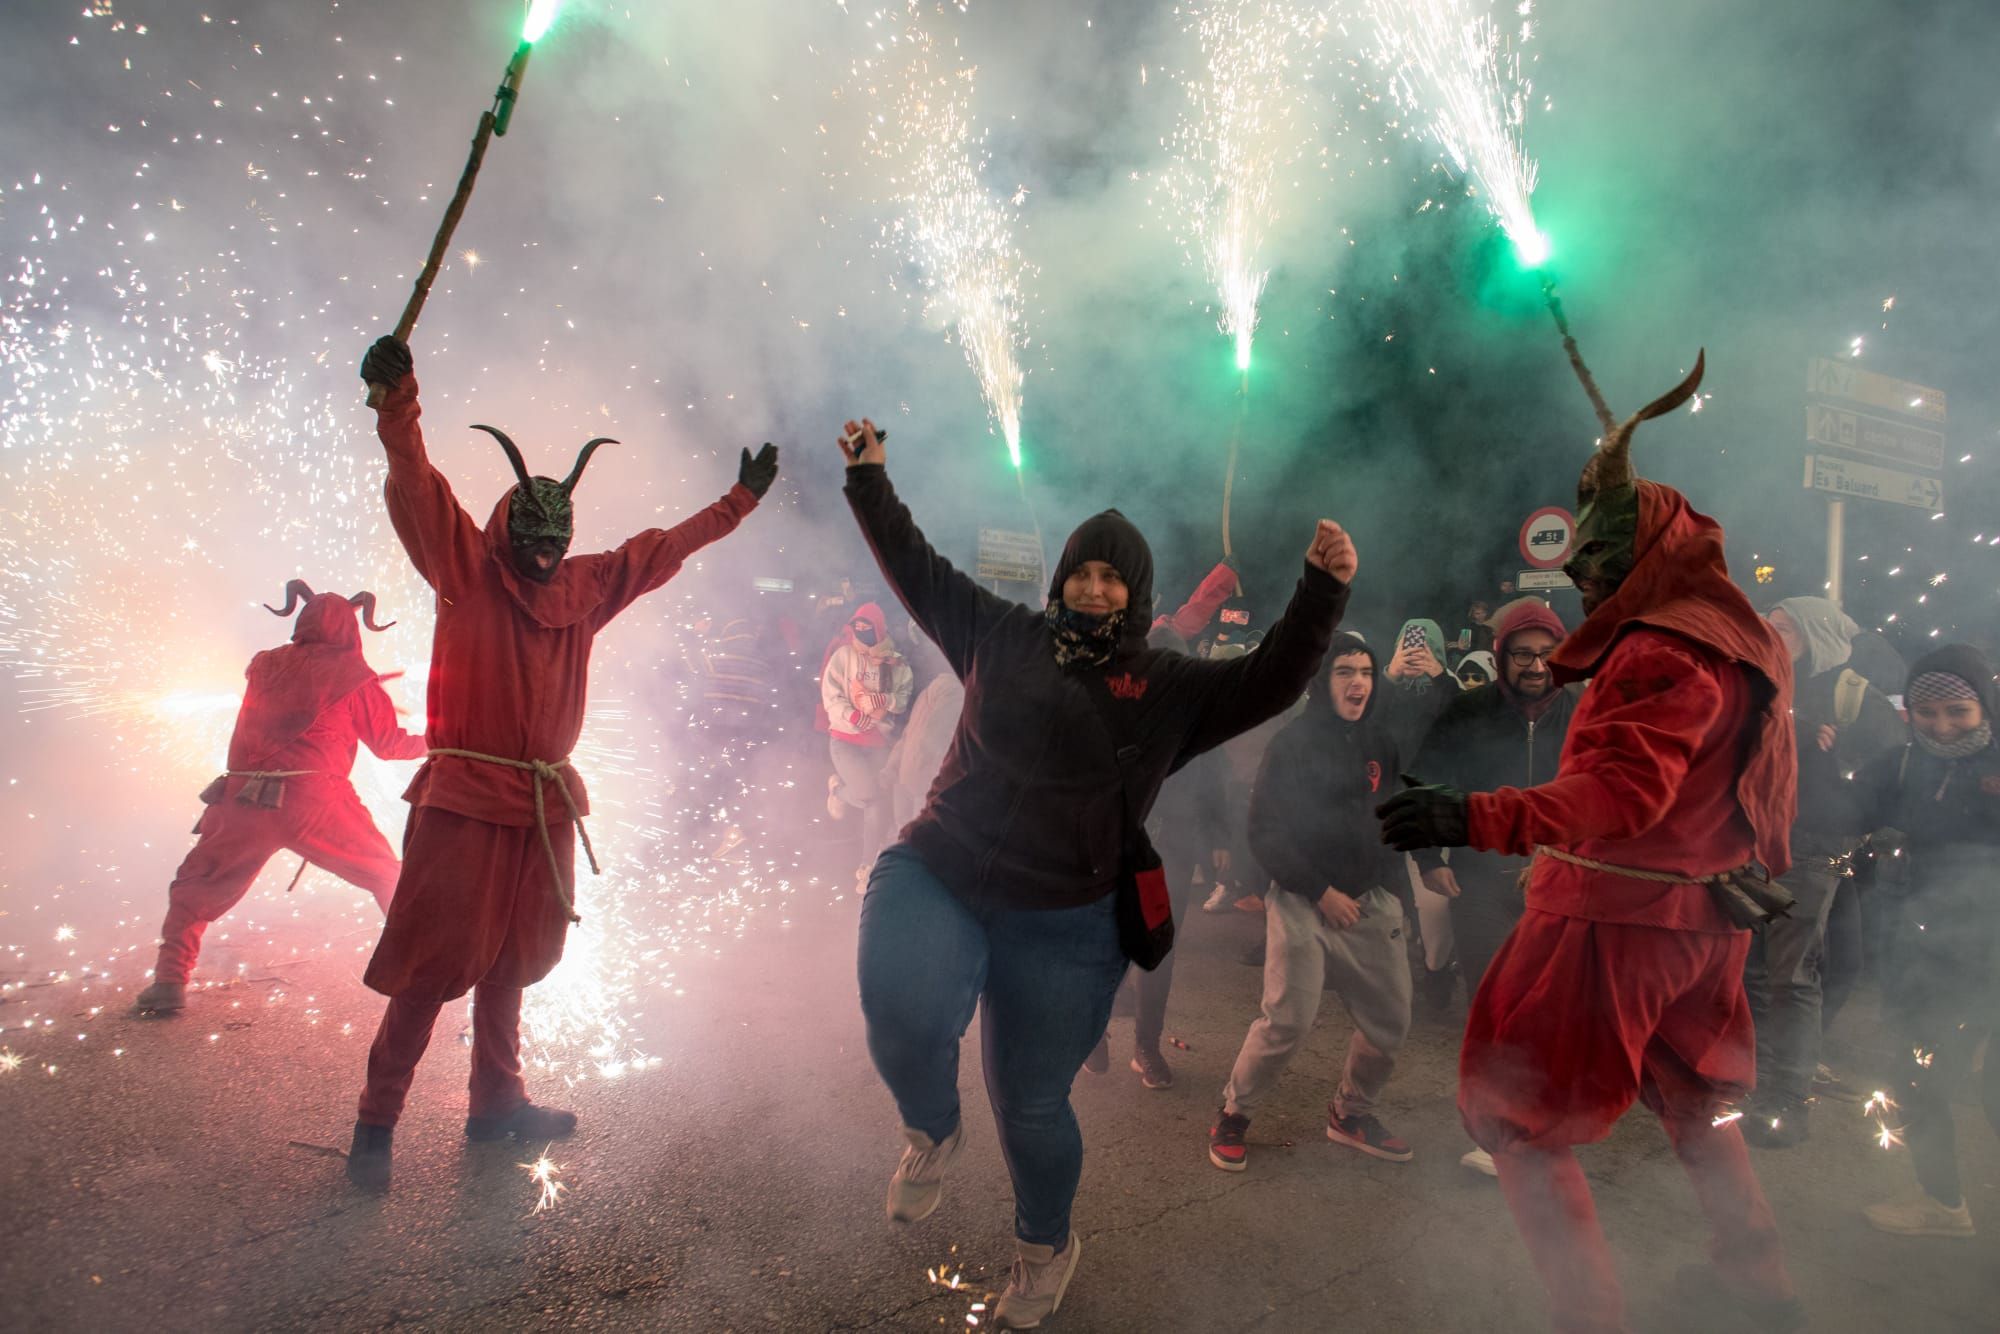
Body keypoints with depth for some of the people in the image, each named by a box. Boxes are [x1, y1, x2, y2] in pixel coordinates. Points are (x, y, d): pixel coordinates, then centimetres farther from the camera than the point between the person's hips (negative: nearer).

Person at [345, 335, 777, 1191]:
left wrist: (740, 500, 26)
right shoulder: (466, 571, -2)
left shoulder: (586, 587, 11)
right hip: (464, 799, -5)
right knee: (433, 962, -3)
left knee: (510, 961, 16)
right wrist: (397, 404, -31)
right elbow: (419, 491, -16)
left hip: (545, 805, 6)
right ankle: (376, 1121, 11)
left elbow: (663, 548, 20)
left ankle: (497, 1102, 30)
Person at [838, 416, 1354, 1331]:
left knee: (1030, 1105, 8)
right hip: (936, 875, 1)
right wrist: (871, 480, 13)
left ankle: (1044, 1248, 41)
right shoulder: (1003, 636, 7)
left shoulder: (1170, 688, 3)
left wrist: (1322, 591, -18)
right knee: (904, 1014, -28)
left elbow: (1270, 682, -5)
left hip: (1063, 925, -1)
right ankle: (931, 1132, 9)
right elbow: (917, 571, 15)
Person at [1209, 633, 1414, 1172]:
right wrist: (1322, 892, -11)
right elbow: (1265, 835, -9)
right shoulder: (1292, 744, -7)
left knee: (1390, 1020, 5)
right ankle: (1233, 1116, 10)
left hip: (1370, 901, 6)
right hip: (1303, 903, -5)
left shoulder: (1381, 743, 9)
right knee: (1289, 1019, -13)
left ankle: (1351, 1113, 30)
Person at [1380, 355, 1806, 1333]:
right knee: (1692, 1098, 30)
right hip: (1705, 913, 10)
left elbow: (1624, 790, -32)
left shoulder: (1664, 647, -19)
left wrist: (1480, 819, -42)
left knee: (1515, 1112, 0)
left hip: (1618, 917, -10)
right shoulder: (1745, 641, 13)